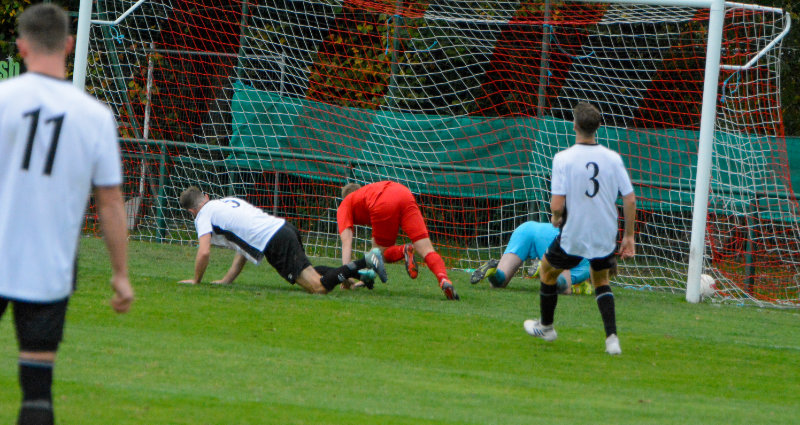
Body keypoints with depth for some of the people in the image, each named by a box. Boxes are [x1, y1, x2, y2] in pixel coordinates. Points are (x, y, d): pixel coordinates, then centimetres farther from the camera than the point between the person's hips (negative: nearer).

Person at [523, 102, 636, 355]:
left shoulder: (563, 158, -15)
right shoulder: (613, 158, -5)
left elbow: (557, 205, -19)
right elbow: (630, 200, -3)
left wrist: (556, 217, 5)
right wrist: (628, 236, 8)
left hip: (573, 236, -3)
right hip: (606, 237, 3)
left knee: (548, 270, 24)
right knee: (601, 281, 26)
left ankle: (545, 327, 40)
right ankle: (612, 337, 8)